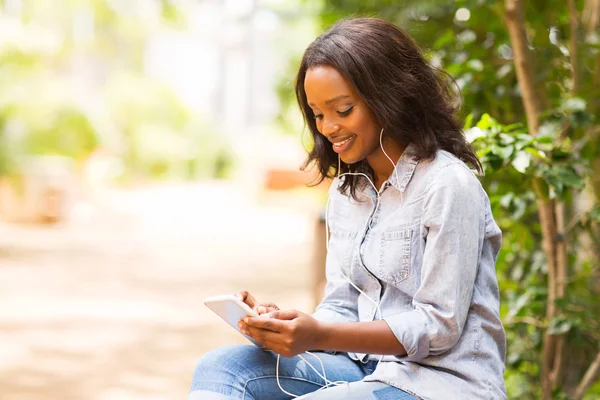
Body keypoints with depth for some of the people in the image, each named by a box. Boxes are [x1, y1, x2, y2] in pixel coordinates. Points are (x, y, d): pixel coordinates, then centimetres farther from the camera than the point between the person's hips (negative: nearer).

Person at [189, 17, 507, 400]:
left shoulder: (448, 185, -12)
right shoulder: (346, 191, 13)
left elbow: (439, 326, -16)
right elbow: (342, 309, 12)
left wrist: (321, 336, -24)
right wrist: (288, 326, -11)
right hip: (368, 365, 8)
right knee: (220, 367, -13)